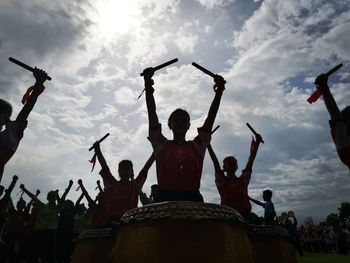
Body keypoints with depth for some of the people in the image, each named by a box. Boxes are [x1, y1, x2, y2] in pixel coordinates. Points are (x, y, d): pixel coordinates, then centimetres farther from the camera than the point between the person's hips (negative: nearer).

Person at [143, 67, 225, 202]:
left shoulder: (197, 146, 15)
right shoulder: (161, 144, 12)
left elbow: (211, 117, 9)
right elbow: (152, 114, 4)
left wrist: (219, 92, 3)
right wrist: (148, 87, -2)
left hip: (192, 198, 1)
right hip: (165, 198, -1)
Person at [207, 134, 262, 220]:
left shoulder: (243, 180, 15)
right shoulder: (221, 181, 6)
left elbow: (250, 162, 8)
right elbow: (215, 162, -2)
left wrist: (256, 144, 3)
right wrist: (208, 145, -8)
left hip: (244, 214, 3)